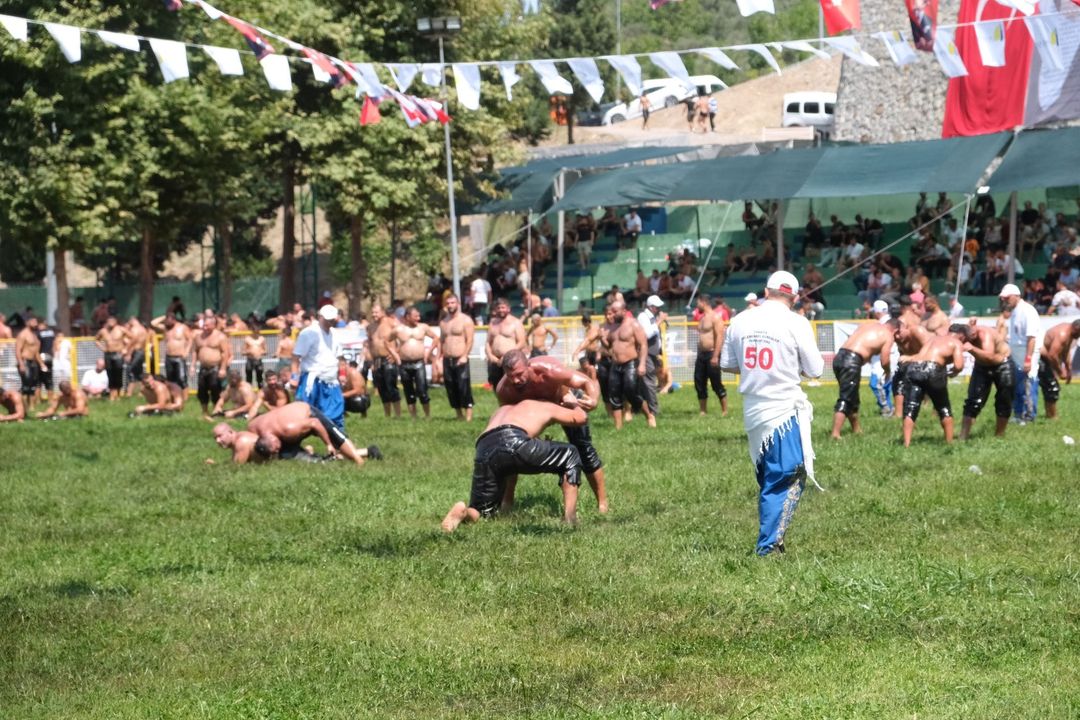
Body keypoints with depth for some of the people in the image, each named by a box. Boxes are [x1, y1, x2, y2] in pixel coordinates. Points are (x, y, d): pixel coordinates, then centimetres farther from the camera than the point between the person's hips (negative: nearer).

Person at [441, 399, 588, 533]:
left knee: (479, 512, 19)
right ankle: (570, 520, 12)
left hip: (483, 452, 4)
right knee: (571, 456, 20)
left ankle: (463, 513, -18)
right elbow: (581, 417, 37)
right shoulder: (546, 407, 30)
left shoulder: (502, 410, 43)